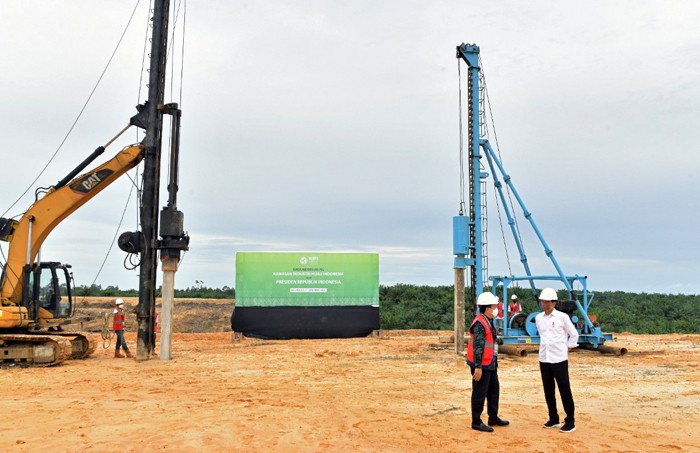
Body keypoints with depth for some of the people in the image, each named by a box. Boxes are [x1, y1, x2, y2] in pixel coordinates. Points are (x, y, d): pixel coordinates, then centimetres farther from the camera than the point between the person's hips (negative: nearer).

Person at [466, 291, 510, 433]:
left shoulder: (488, 322, 12)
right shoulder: (479, 324, -20)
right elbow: (478, 347, -23)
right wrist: (478, 367, -25)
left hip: (490, 364, 10)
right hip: (482, 365, -10)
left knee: (494, 390, 19)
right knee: (480, 394, 0)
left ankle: (493, 418, 32)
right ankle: (476, 422, 10)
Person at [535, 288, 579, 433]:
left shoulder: (562, 317, -7)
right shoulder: (538, 318, 7)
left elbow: (574, 334, 2)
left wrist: (567, 349, 2)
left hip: (559, 359, -5)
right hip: (544, 359, 5)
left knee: (565, 391, -1)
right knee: (548, 390, 10)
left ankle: (570, 421, 7)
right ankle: (553, 419, 22)